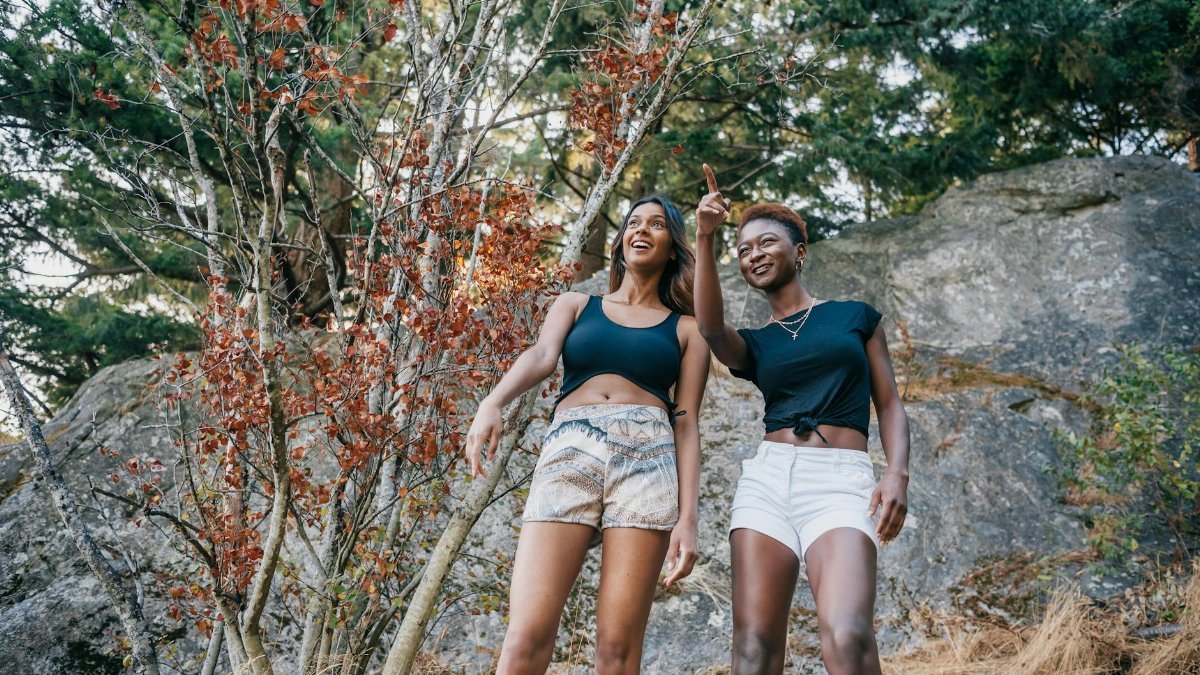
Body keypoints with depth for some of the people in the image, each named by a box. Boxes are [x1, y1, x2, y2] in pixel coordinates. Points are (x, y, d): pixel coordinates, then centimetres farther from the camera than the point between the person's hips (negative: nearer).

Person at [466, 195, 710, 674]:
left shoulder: (686, 330, 19)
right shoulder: (576, 306, 22)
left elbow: (686, 424, 10)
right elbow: (541, 356, 1)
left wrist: (687, 517, -2)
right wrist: (492, 403, -21)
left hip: (647, 457, 0)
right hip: (569, 452, 1)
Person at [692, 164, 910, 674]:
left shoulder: (855, 316, 17)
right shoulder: (751, 344, 18)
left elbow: (889, 405, 12)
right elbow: (710, 326, -7)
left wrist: (897, 474, -6)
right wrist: (705, 237, -9)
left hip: (841, 480, -2)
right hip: (766, 479, 2)